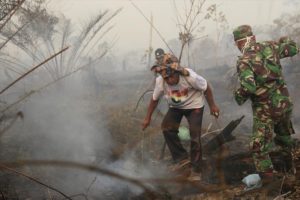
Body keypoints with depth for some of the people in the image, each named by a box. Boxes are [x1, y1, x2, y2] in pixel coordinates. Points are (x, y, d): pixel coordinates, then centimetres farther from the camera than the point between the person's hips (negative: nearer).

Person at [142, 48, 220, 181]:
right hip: (175, 107, 4)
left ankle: (196, 169, 4)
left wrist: (212, 105, -9)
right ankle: (181, 158, 1)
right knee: (167, 128, -15)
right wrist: (148, 118, -2)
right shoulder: (160, 81, -25)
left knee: (195, 136, -10)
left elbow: (206, 88, -17)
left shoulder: (189, 76, -35)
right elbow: (154, 99, -7)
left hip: (194, 106, -4)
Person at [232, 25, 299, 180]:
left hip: (265, 109, -6)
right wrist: (284, 41, 35)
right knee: (283, 132, 34)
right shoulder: (269, 47, -1)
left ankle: (266, 178, 7)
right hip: (284, 102, 6)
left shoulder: (244, 60, -17)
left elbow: (248, 87, -30)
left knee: (259, 147, 5)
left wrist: (239, 96, -10)